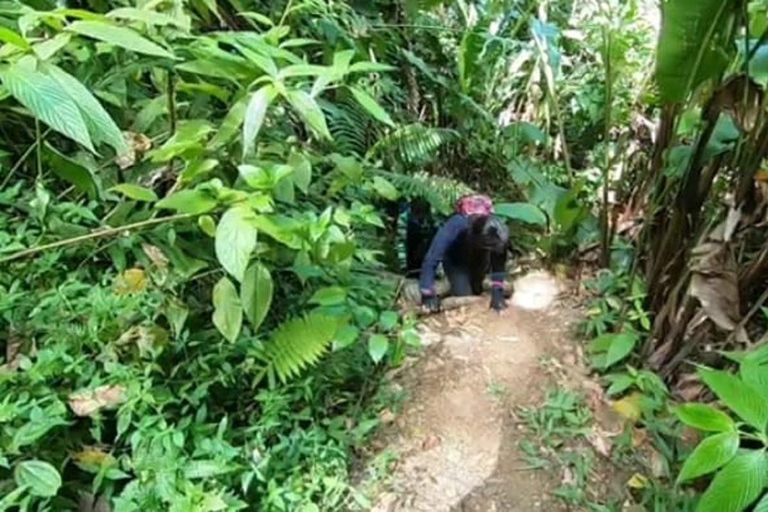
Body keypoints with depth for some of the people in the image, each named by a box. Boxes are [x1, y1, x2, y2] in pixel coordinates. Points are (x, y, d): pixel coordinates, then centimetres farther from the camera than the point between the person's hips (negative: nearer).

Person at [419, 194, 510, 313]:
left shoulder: (498, 233, -35)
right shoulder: (454, 227, -44)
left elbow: (499, 264, -19)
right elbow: (431, 260, -40)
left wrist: (497, 293, -24)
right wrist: (428, 294, -39)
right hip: (455, 259, -3)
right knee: (463, 295, -14)